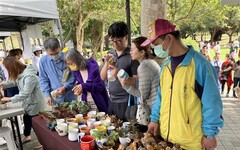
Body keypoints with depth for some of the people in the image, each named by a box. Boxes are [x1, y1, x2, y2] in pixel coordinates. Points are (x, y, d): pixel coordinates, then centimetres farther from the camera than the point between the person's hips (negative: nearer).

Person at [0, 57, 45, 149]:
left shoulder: (29, 76, -33)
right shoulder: (20, 72, -4)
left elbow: (25, 94, -31)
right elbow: (14, 81, 16)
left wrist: (10, 99, -21)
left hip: (35, 103, -9)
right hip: (27, 102, 9)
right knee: (26, 119, 25)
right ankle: (27, 136, 50)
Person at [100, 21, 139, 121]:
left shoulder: (131, 56, -12)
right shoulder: (111, 55, 6)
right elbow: (103, 77, 6)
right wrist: (107, 62, -9)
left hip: (125, 102, -6)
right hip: (111, 100, 6)